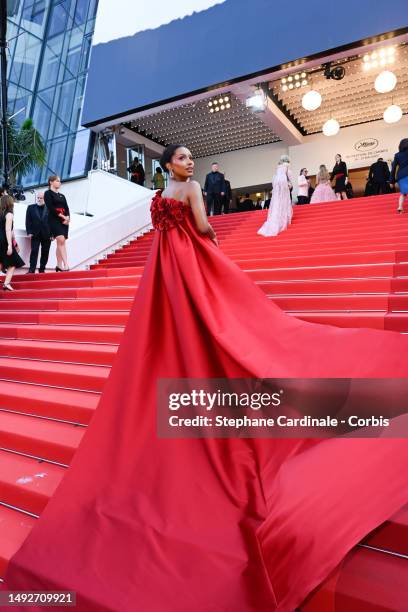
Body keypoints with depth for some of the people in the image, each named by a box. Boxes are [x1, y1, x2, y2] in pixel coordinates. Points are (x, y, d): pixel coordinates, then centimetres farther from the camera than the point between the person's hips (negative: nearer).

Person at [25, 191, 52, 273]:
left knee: (45, 253, 3)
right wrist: (29, 232, -5)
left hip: (47, 235, 0)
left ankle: (42, 269, 12)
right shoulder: (31, 207, 10)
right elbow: (28, 221, 6)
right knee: (34, 251, -6)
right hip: (35, 234, 0)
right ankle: (31, 269, -6)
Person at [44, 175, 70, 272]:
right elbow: (50, 208, -8)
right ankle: (66, 265, -28)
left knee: (60, 243, 4)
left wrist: (67, 218, -7)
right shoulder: (48, 193, 4)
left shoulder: (62, 196, 22)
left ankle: (59, 266, 7)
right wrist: (62, 216, -14)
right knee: (61, 241, -20)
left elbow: (66, 209, 14)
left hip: (64, 220, 6)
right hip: (54, 220, -6)